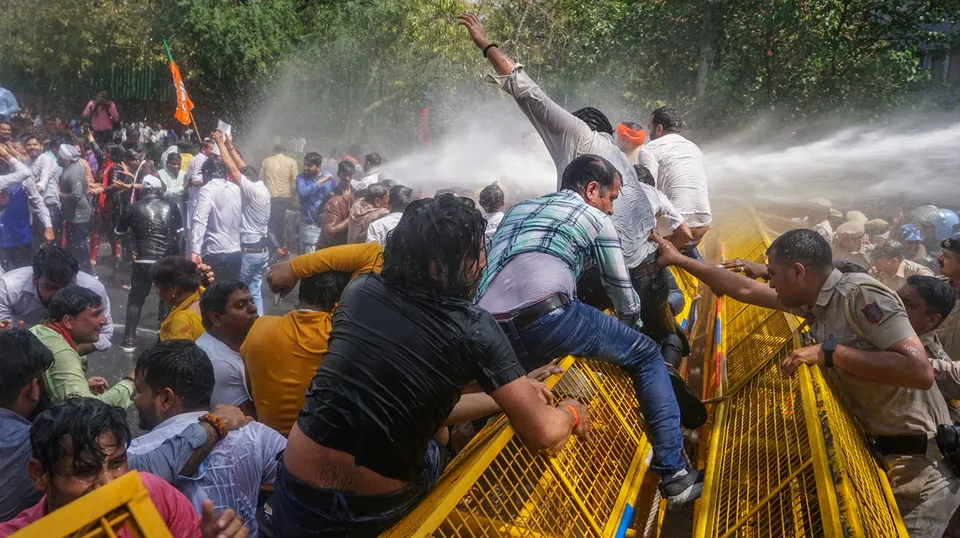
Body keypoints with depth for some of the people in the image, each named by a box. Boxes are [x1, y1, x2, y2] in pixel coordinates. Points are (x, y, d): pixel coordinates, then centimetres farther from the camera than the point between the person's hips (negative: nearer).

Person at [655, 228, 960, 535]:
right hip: (881, 449, 8)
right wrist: (679, 260, 17)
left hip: (921, 460, -8)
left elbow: (920, 371, -31)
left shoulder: (861, 294, -22)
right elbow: (745, 290, 14)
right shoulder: (814, 300, 3)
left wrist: (829, 352, -29)